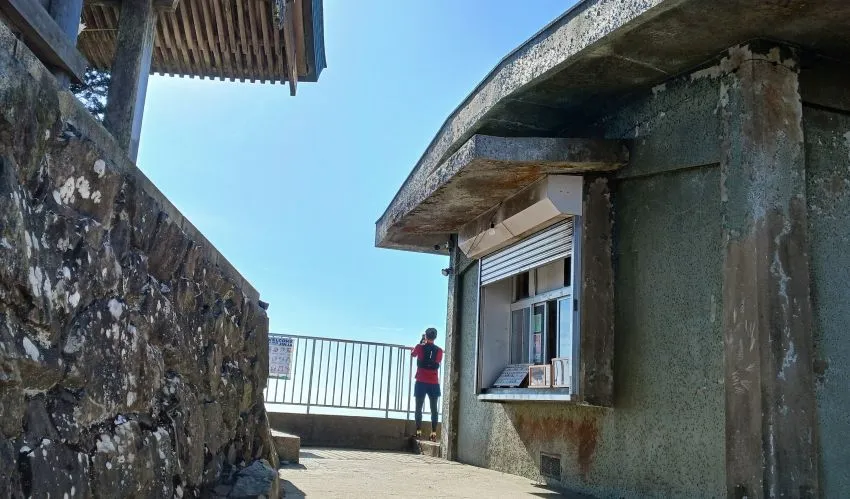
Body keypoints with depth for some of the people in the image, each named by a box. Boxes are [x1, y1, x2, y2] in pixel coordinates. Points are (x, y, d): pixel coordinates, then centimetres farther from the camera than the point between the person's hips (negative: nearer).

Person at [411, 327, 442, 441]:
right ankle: (433, 433, -2)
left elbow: (413, 353, 20)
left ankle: (418, 432, -3)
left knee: (418, 408, 3)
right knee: (434, 409, 4)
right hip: (434, 383, 1)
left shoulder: (420, 347, -1)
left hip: (421, 382, -1)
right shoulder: (439, 350, 3)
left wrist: (421, 342, 28)